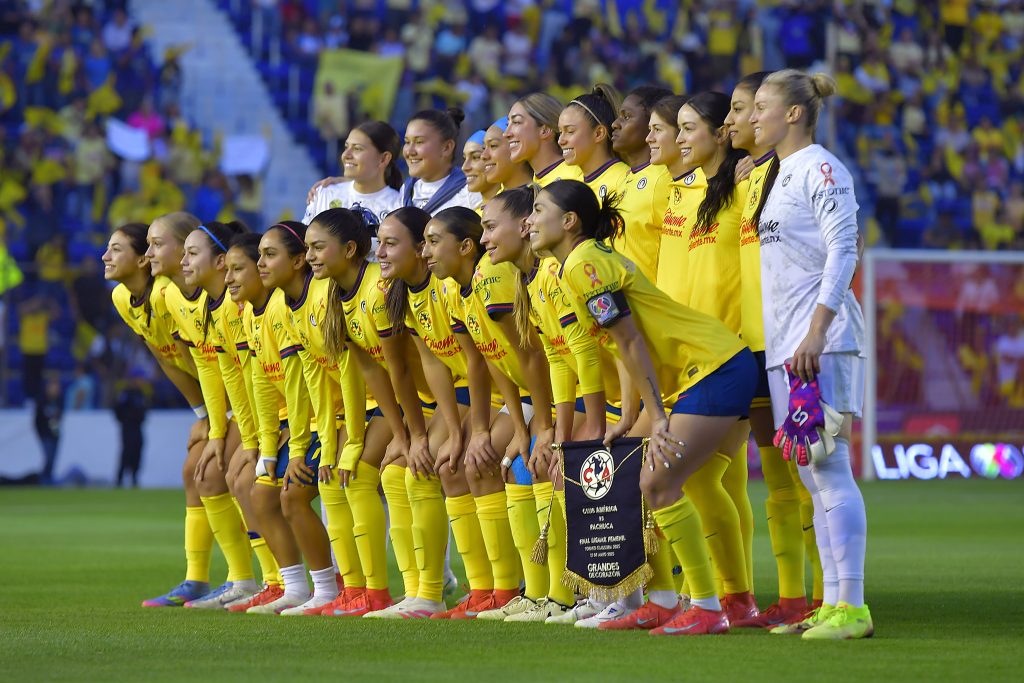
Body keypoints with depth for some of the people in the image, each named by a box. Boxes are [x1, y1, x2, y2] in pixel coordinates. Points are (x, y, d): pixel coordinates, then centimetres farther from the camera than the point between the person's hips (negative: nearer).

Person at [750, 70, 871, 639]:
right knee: (813, 478, 8)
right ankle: (833, 603, 9)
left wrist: (816, 331, -22)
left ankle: (852, 607, -13)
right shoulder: (783, 174, 20)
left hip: (820, 340, -9)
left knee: (830, 469, -12)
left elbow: (843, 252, -16)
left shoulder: (820, 168, -8)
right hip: (786, 343, 9)